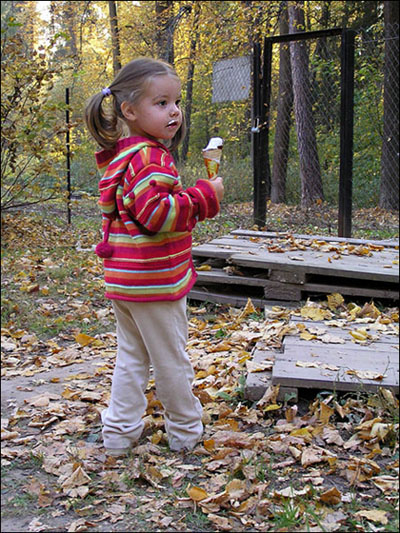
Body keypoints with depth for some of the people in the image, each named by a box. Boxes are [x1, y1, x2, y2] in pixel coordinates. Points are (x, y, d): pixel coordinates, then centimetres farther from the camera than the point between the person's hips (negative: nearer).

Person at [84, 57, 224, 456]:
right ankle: (185, 432, 24)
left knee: (131, 356, 18)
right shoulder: (149, 158, -19)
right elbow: (157, 213, -29)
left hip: (122, 280, 9)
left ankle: (119, 432, 25)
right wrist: (205, 195, -20)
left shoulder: (119, 159, 12)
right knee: (171, 360, 7)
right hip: (154, 280, -9)